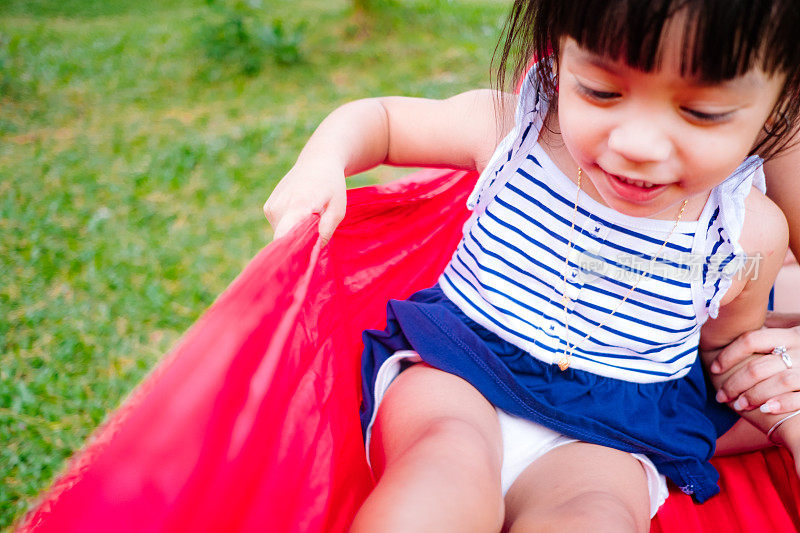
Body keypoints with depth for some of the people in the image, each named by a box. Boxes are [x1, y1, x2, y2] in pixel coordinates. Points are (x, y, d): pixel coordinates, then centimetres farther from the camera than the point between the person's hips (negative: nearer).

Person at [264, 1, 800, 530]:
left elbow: (725, 348, 15)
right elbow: (379, 118, 7)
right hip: (453, 378, 0)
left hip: (602, 435, 1)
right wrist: (322, 163, -12)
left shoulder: (748, 236, -8)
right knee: (450, 462, -36)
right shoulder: (509, 127, -11)